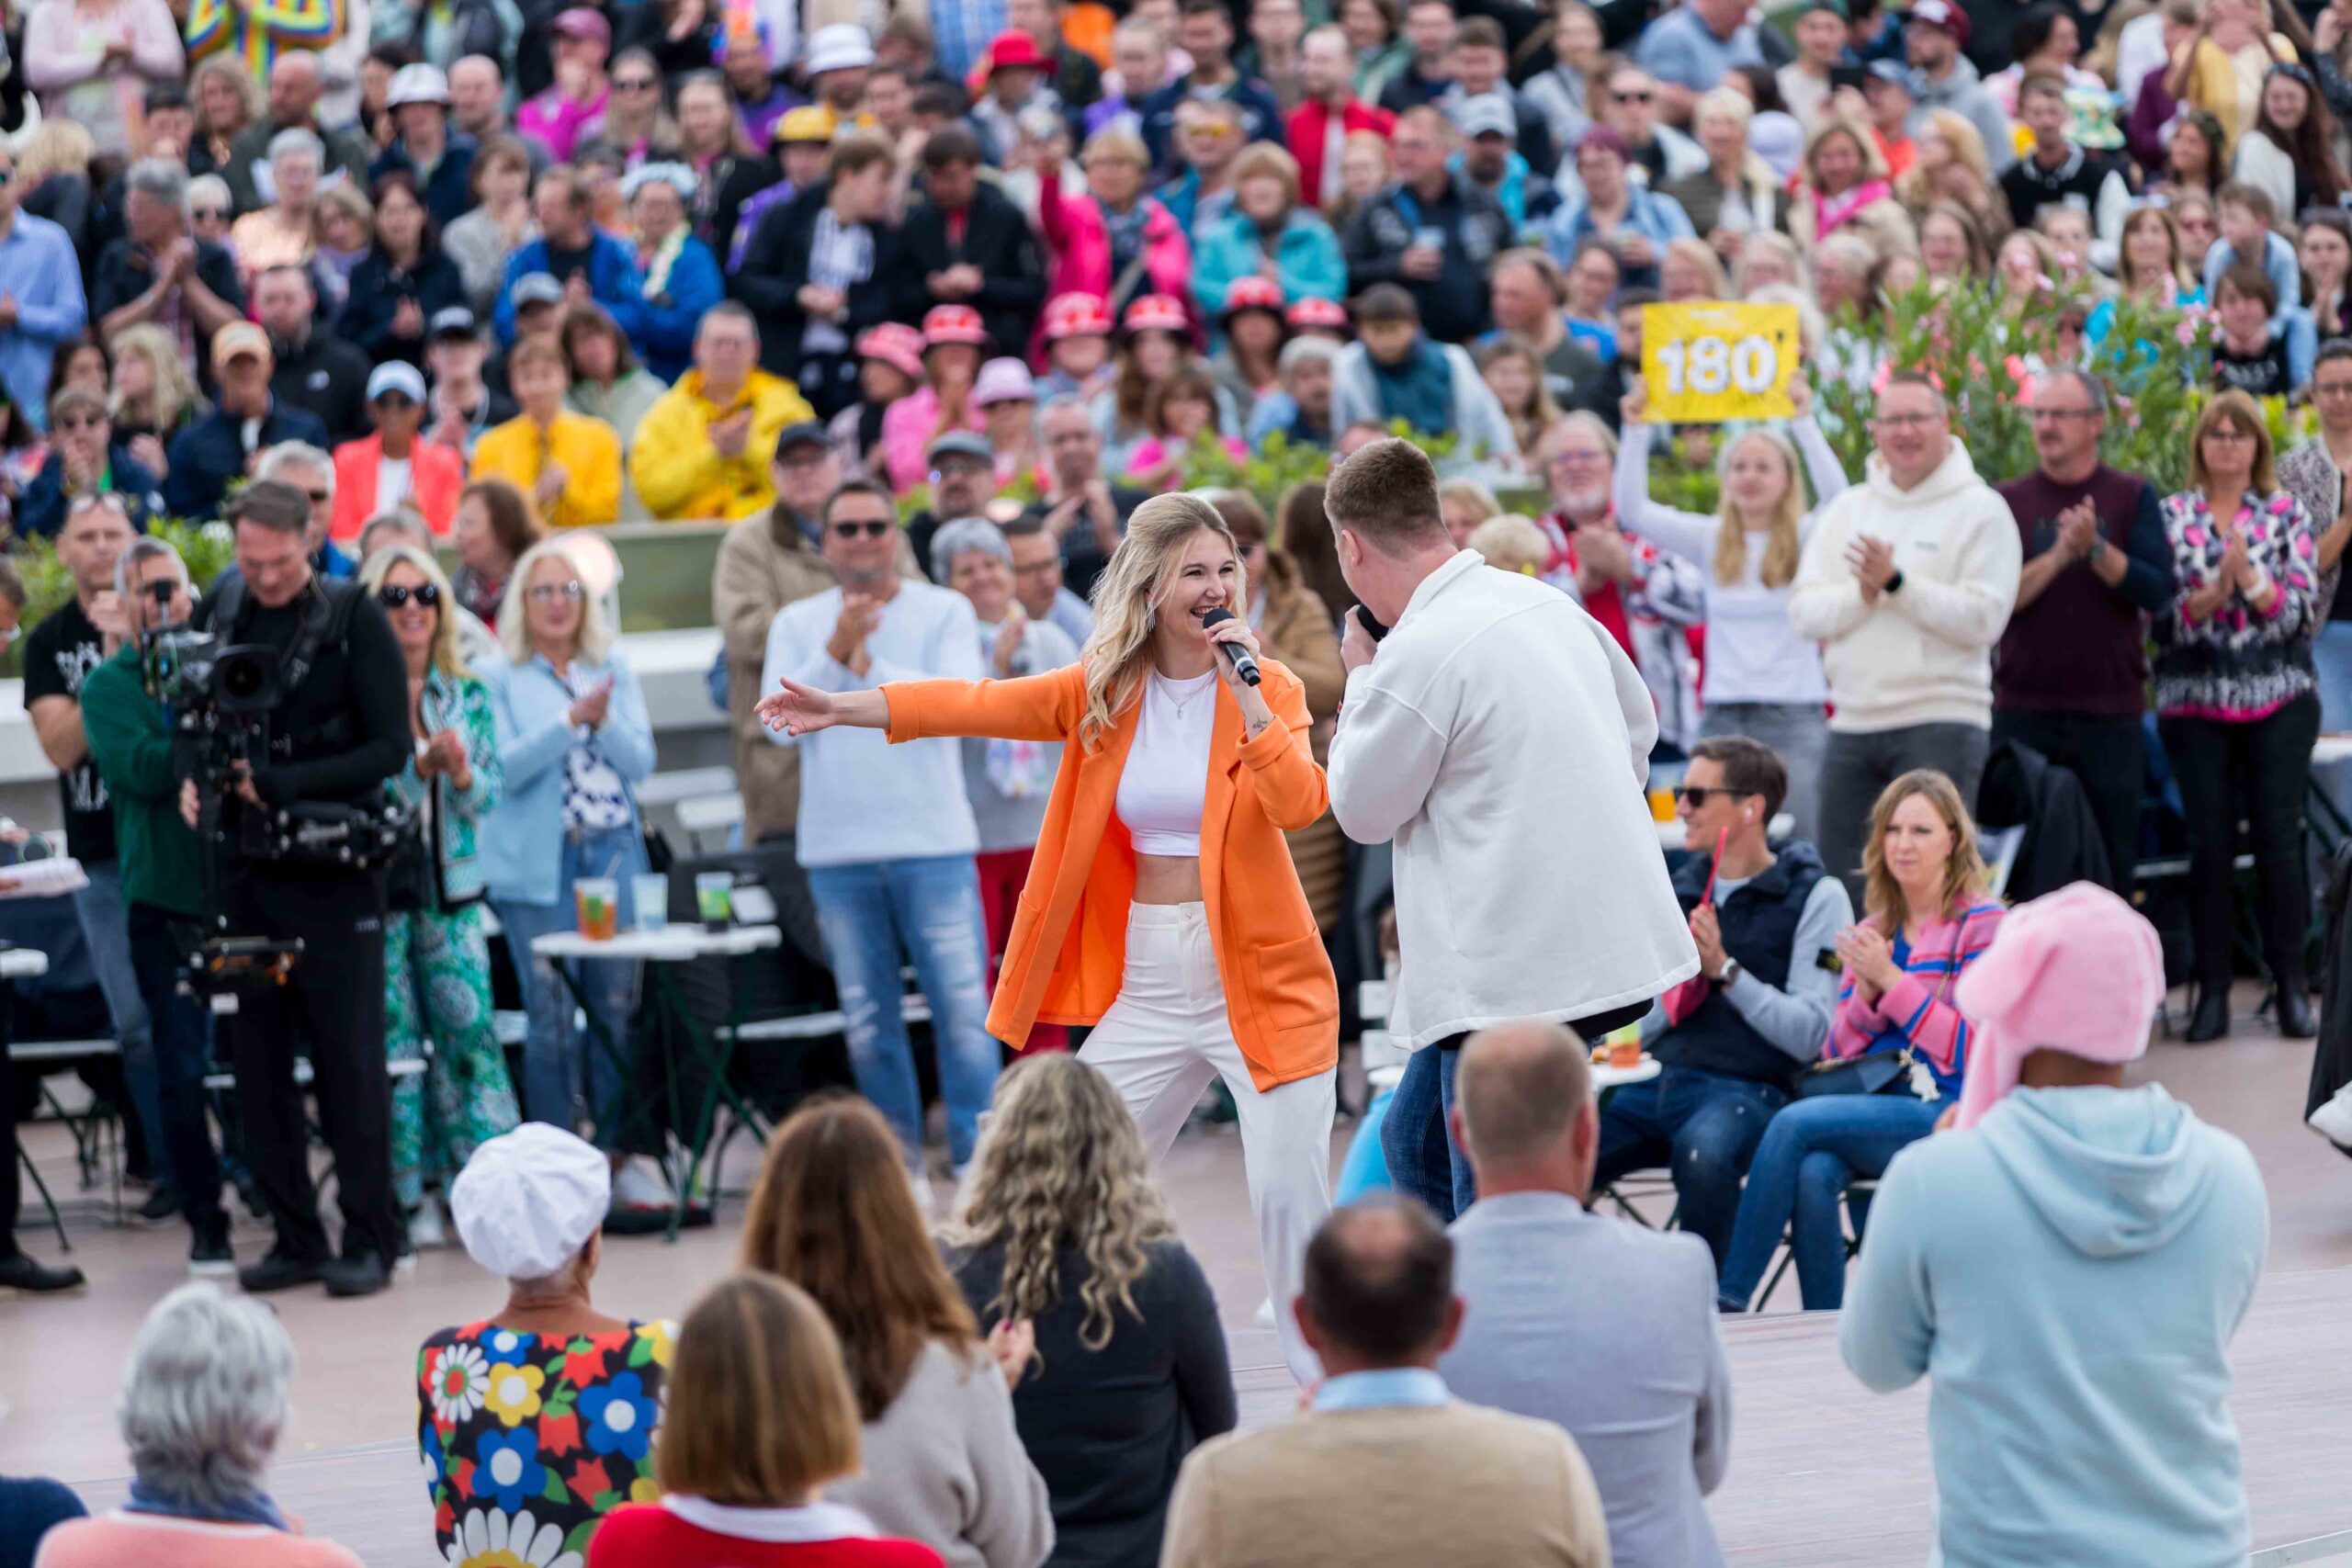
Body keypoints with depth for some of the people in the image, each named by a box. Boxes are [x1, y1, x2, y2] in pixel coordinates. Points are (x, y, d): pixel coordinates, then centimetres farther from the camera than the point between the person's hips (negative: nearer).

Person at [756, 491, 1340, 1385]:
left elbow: (1300, 805, -19)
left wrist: (1244, 688, -24)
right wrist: (848, 707, -11)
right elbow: (983, 704, -3)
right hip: (1149, 982, 3)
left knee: (1289, 1195, -5)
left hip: (1261, 977, -3)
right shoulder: (1104, 689, 5)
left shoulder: (1269, 688, -4)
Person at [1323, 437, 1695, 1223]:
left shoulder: (1419, 654, -18)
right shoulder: (1546, 603, 8)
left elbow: (1363, 810, -5)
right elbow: (1638, 723, 23)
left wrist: (1362, 677, 6)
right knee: (1416, 1143, 22)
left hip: (1517, 974, -10)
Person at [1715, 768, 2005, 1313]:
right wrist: (1865, 993, -4)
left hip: (1945, 1116, -5)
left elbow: (1972, 1050, -8)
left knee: (1796, 1122, -27)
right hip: (1871, 1100, 5)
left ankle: (1729, 1298, -21)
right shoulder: (1873, 929, 18)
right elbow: (1838, 1051, 17)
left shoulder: (1982, 925, 0)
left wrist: (1890, 979, -12)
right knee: (1813, 1173, -30)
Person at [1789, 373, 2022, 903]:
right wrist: (1860, 594, -13)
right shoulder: (1847, 510, 14)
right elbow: (1804, 611, 6)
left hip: (1940, 724, -5)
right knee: (1839, 880, 6)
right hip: (1853, 722, 5)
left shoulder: (1980, 510, -1)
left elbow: (1983, 619, -13)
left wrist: (1897, 582, -17)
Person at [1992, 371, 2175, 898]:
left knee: (2111, 867, 4)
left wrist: (2096, 549, -19)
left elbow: (2157, 591, -7)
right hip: (2025, 712, 0)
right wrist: (2058, 555, -16)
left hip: (2110, 716, 0)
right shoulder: (2010, 502, 6)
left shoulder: (2131, 498, 5)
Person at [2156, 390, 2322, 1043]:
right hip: (2194, 701, 1)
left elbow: (2303, 607, -3)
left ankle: (2291, 984, 5)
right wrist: (2212, 593, -17)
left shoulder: (2286, 513, 5)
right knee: (2208, 842, 0)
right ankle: (2212, 989, 7)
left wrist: (2251, 580, -19)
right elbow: (2157, 614, -1)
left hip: (2279, 699, -1)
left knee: (2278, 838, -3)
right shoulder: (2173, 516, 6)